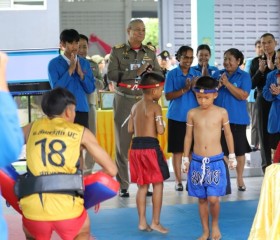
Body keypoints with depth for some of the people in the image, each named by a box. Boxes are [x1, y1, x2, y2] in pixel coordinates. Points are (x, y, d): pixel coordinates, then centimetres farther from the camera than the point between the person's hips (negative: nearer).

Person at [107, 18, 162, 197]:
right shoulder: (117, 51, 1)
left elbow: (159, 74, 7)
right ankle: (123, 186, 8)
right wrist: (136, 72, -16)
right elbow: (111, 75, -11)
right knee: (123, 143, 1)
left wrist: (149, 72, -14)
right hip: (124, 102, -2)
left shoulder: (150, 52, 11)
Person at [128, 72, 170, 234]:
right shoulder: (155, 106, -9)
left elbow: (130, 129, 13)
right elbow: (160, 130, -15)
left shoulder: (135, 107, 12)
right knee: (158, 185, 3)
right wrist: (162, 125, 6)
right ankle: (155, 222, 4)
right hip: (150, 147, -7)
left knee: (142, 187, 13)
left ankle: (142, 222, 15)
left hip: (136, 146, 7)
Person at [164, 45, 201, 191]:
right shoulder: (172, 74, 0)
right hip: (177, 117, -2)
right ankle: (178, 180, 11)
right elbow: (168, 96, -6)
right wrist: (184, 89, -17)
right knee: (177, 150, 2)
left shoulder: (197, 74, 7)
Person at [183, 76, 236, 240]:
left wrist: (232, 156, 10)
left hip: (216, 161, -2)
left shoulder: (221, 112, -3)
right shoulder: (192, 113, 1)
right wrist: (186, 159, 9)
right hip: (197, 161, 2)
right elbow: (188, 137, 8)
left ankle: (215, 225, 19)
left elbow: (228, 134, 8)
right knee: (202, 199, 9)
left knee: (213, 199, -8)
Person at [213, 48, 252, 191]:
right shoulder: (217, 75, 7)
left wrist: (227, 83, -19)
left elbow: (243, 96, -15)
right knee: (221, 150, 5)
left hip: (237, 119, -2)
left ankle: (240, 179, 19)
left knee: (239, 150, 6)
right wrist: (218, 85, -13)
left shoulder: (244, 76, -3)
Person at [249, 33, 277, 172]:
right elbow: (252, 85, 1)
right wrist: (260, 70, -12)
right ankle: (267, 167, 12)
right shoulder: (256, 61, 6)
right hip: (263, 101, 2)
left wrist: (273, 68, -20)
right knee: (265, 133, 4)